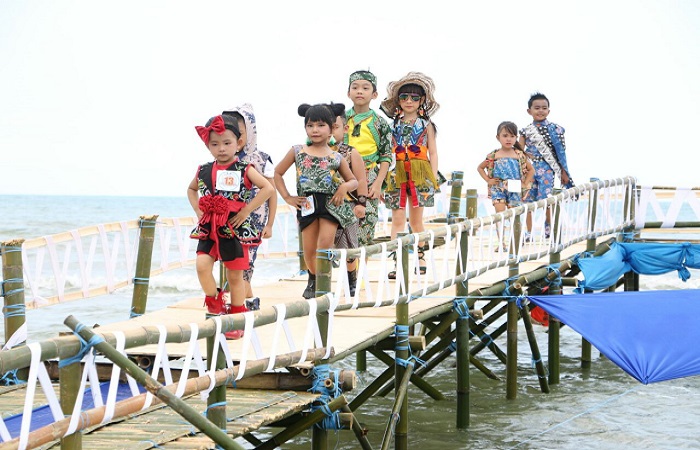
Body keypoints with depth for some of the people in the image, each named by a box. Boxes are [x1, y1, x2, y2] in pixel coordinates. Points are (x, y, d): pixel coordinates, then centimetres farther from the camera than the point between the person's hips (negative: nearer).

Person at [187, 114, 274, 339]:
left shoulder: (244, 170, -6)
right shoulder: (204, 171, 6)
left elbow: (268, 188, -13)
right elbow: (191, 189, 25)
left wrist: (246, 210, -15)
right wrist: (198, 209, 8)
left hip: (235, 228, -3)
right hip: (208, 228, 3)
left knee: (235, 276, 6)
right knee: (202, 264, -17)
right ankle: (216, 305, 6)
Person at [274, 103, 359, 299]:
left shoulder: (337, 157, 3)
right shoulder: (297, 152, 4)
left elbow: (353, 181, 13)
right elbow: (277, 173, 10)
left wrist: (344, 187, -10)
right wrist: (287, 197, 3)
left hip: (330, 204, -1)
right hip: (307, 204, 1)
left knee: (325, 244, -13)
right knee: (309, 249, 5)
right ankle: (313, 279, 30)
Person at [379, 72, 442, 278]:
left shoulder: (426, 125, 7)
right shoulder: (393, 125, 9)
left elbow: (433, 153, 6)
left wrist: (433, 178, -3)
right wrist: (384, 177, 2)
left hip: (420, 174, -1)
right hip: (396, 174, 1)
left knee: (416, 220, 6)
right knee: (397, 220, -4)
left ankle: (420, 259, 18)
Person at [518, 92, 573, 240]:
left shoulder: (554, 129, 1)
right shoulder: (526, 131, 4)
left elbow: (560, 152, 3)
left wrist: (563, 172, 3)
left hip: (547, 169, -2)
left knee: (545, 199, -7)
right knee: (528, 201, 3)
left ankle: (548, 227, 13)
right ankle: (528, 232, 11)